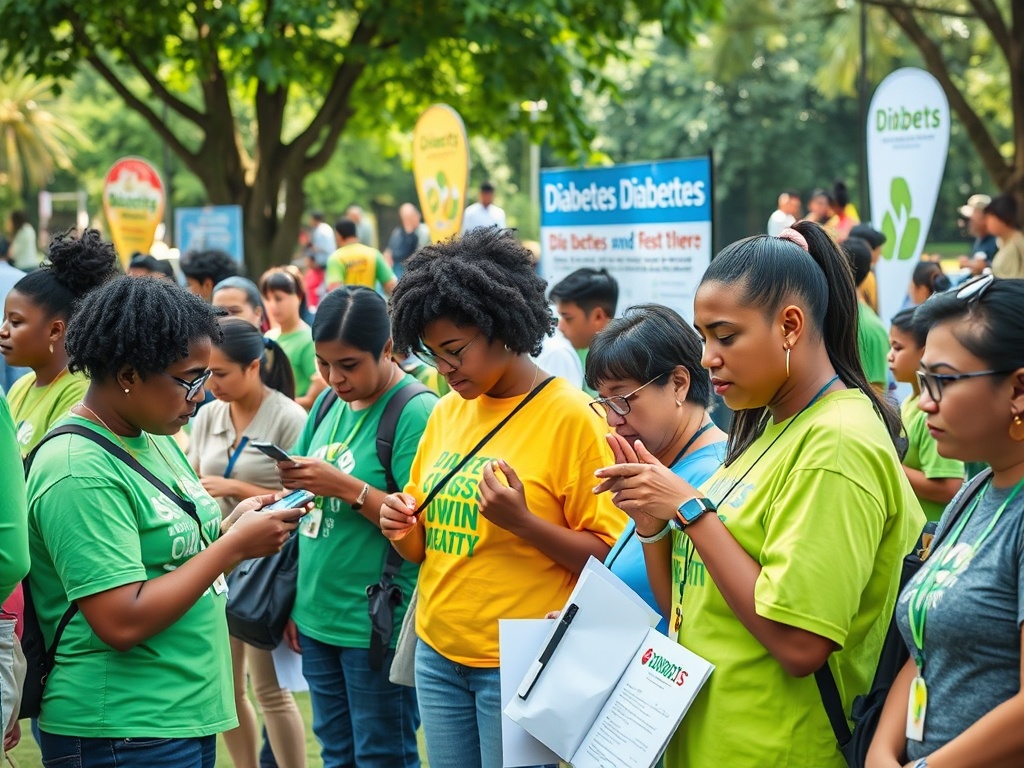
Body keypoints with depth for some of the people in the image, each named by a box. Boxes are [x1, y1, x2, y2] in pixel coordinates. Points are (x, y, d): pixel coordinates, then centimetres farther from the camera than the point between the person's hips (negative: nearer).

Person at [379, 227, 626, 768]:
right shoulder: (446, 412, 8)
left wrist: (522, 522, -25)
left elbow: (607, 556, -11)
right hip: (438, 656, 6)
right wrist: (401, 529, -5)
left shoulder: (570, 415, -11)